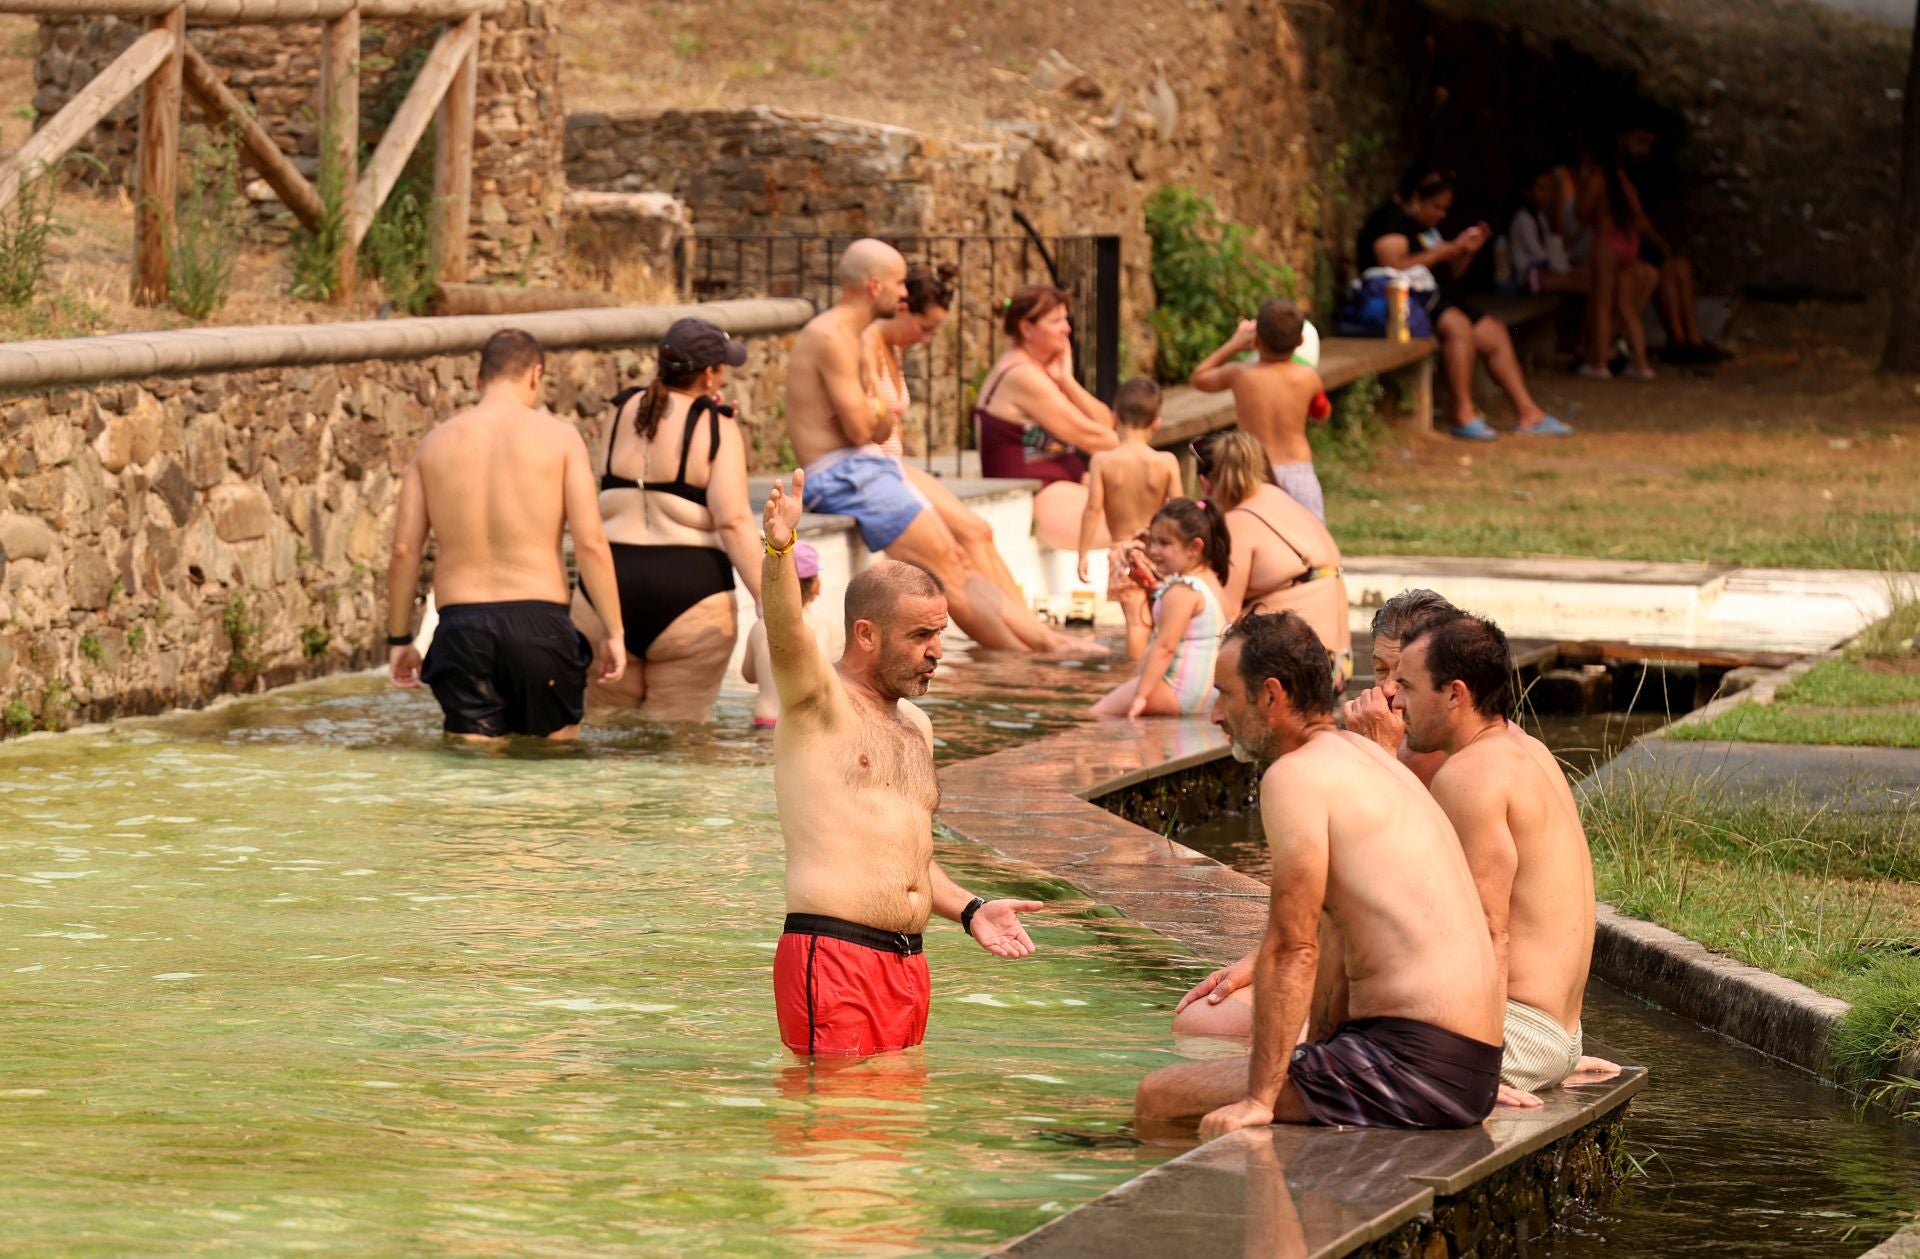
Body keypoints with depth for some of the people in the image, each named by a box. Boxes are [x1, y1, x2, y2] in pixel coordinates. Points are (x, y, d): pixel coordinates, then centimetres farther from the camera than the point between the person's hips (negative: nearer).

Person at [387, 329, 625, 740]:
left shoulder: (435, 443, 9)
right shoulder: (558, 437, 1)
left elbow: (404, 549, 7)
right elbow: (590, 541, -5)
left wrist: (399, 639, 15)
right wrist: (614, 632, -1)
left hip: (461, 625, 2)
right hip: (538, 621, -2)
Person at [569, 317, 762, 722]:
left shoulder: (624, 412, 11)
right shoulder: (716, 427, -3)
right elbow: (733, 521, -12)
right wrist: (765, 601, -12)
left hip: (608, 583, 4)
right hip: (689, 589, -4)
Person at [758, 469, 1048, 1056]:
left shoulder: (916, 725, 22)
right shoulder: (818, 703, -1)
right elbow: (785, 631, -23)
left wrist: (968, 909, 17)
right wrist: (779, 550, -42)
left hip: (909, 965, 8)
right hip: (833, 958, -8)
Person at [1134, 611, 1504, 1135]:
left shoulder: (1296, 775, -10)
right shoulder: (1364, 757, 20)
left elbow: (1292, 950, -14)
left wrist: (1257, 1099, -13)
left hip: (1414, 1066, -10)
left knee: (1158, 1100, -8)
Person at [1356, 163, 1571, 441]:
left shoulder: (1428, 227, 21)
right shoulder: (1391, 220, -9)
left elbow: (1449, 275, 25)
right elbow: (1395, 267, -24)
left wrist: (1467, 252, 5)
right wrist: (1442, 252, -17)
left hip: (1437, 299, 10)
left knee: (1495, 334, 0)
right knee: (1458, 326, -33)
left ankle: (1527, 412, 0)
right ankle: (1463, 414, -32)